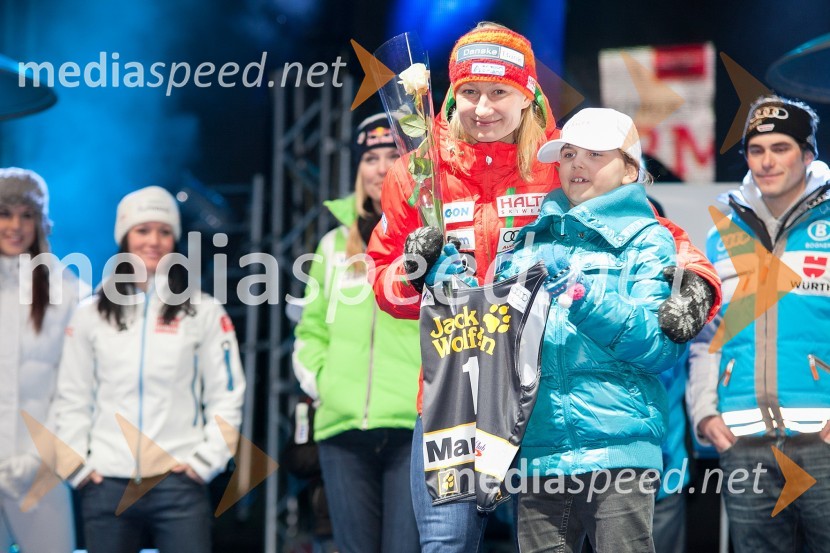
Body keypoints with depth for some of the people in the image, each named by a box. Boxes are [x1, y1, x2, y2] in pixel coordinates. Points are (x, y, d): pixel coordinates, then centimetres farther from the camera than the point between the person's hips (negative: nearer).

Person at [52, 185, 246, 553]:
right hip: (107, 485, 2)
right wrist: (77, 465, 1)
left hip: (178, 484, -2)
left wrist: (205, 460, -4)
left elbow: (226, 395, 5)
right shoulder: (91, 315, 10)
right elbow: (73, 399, 11)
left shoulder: (203, 312, 6)